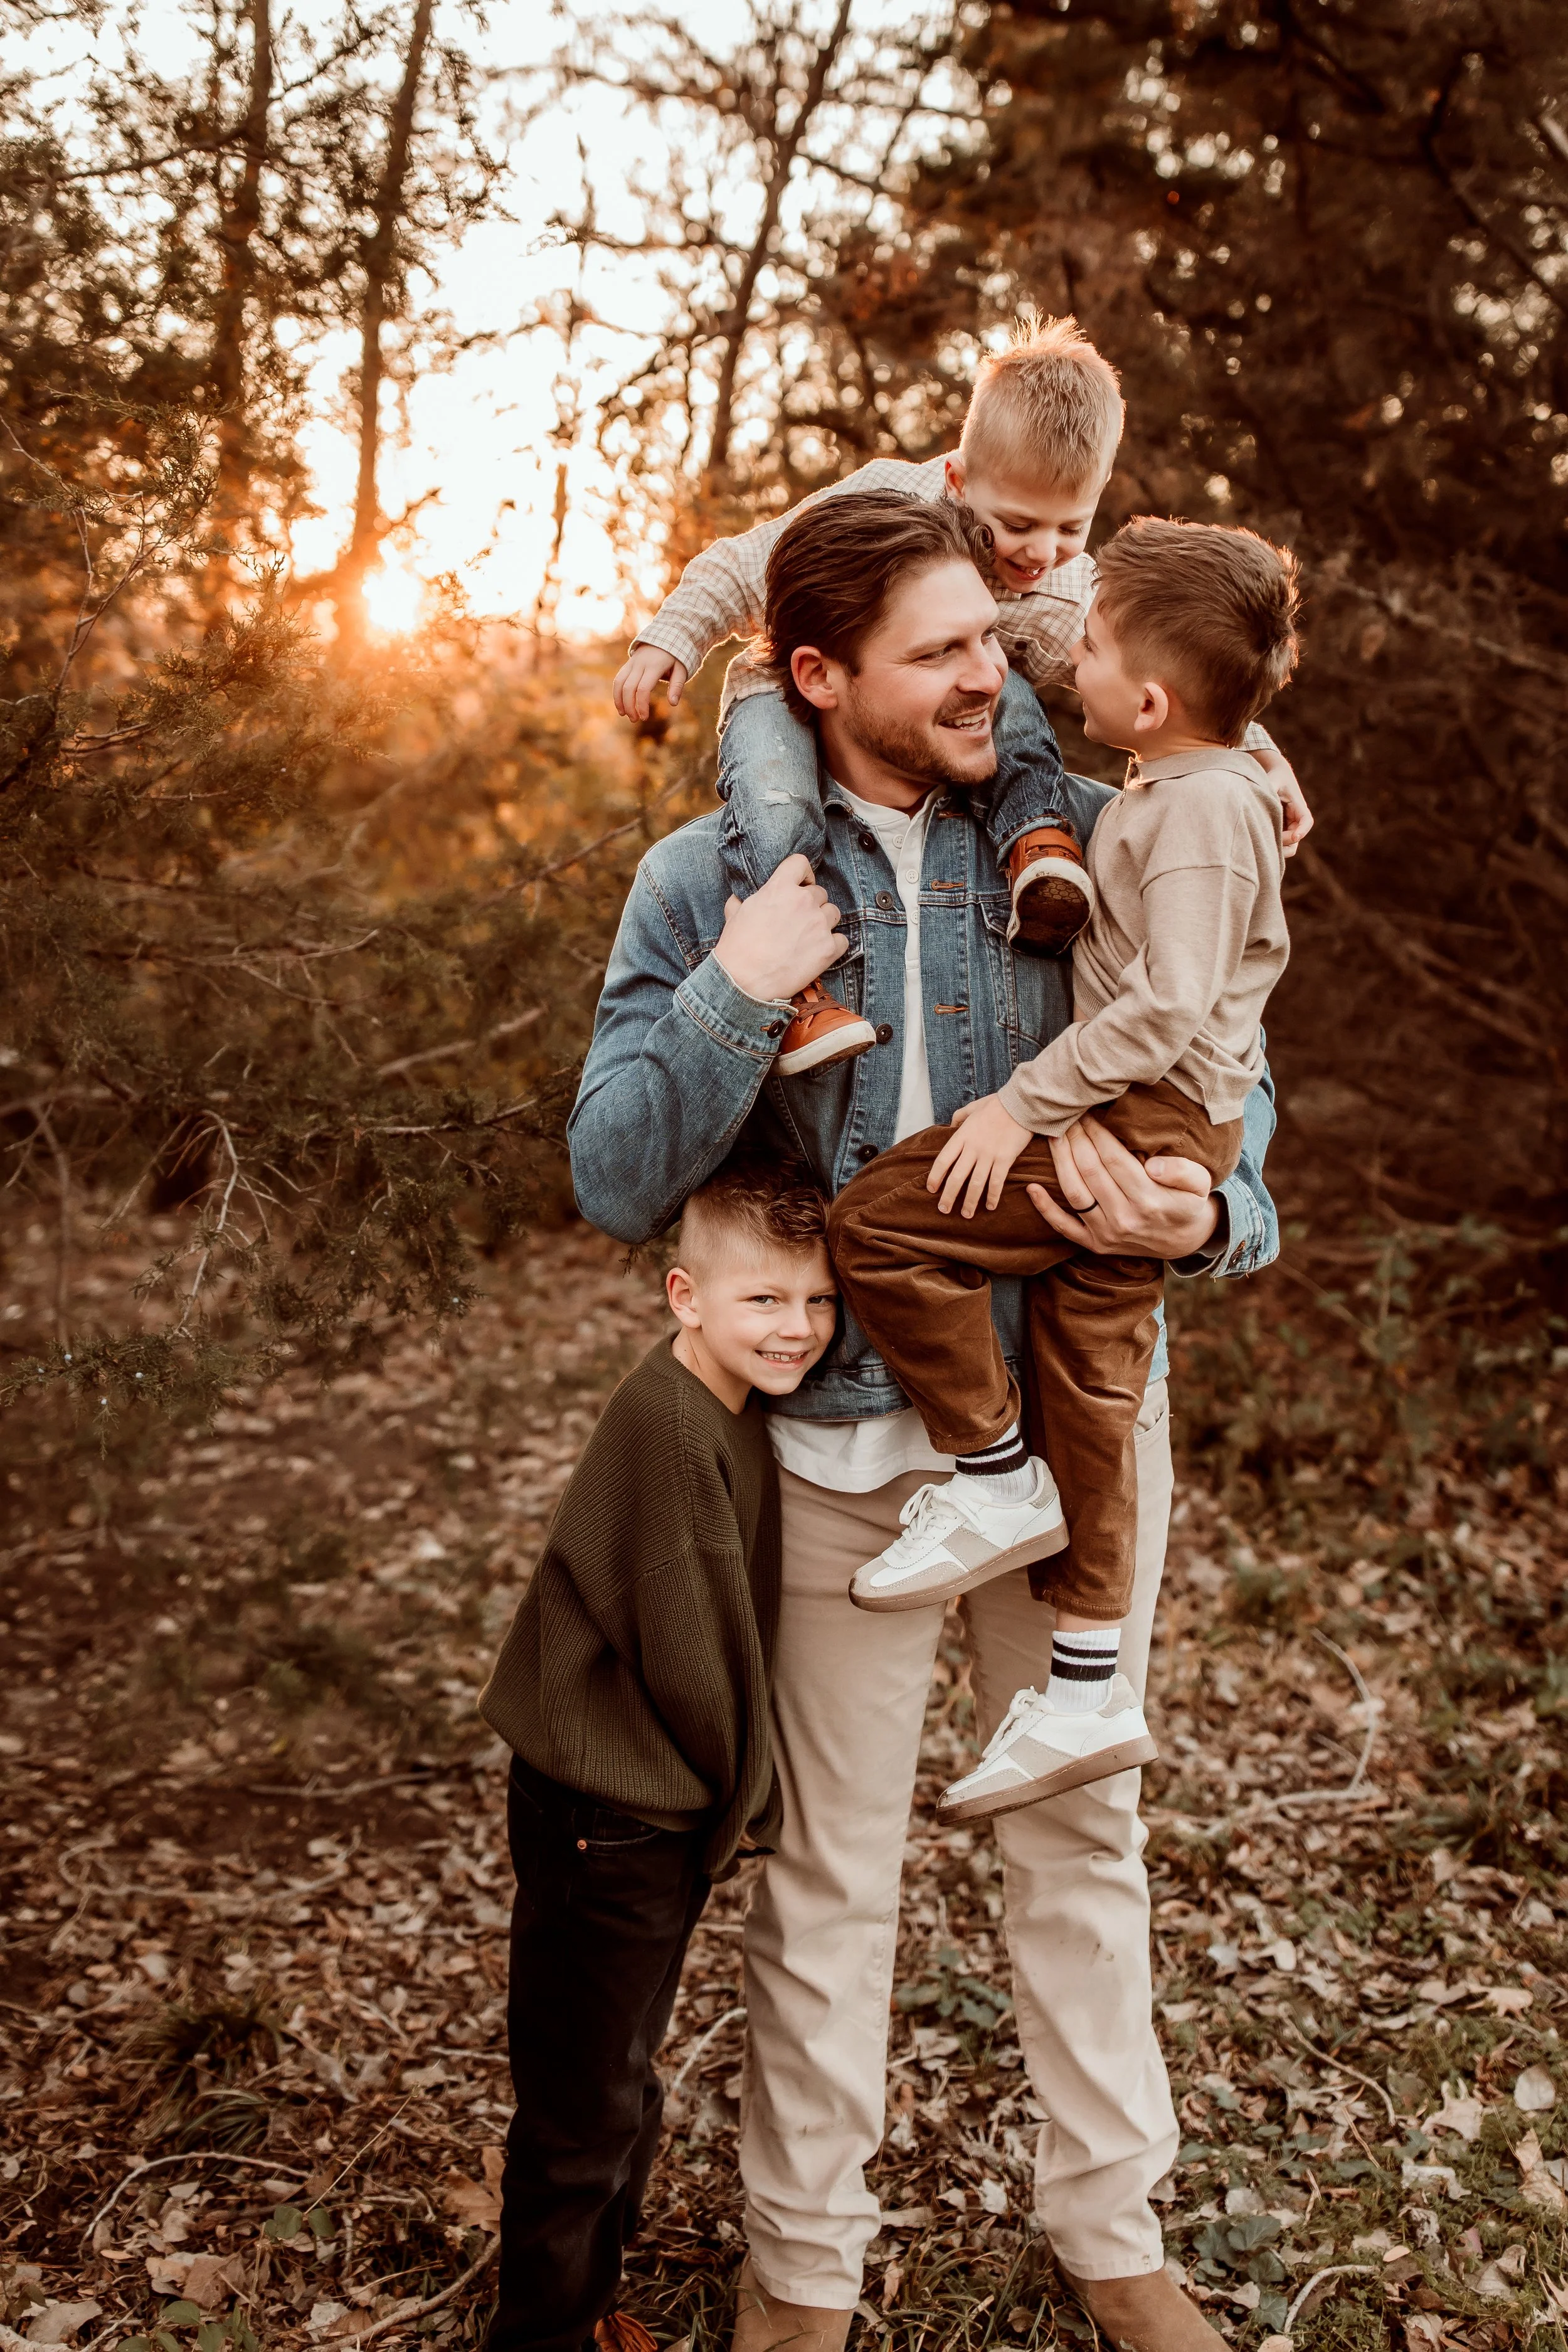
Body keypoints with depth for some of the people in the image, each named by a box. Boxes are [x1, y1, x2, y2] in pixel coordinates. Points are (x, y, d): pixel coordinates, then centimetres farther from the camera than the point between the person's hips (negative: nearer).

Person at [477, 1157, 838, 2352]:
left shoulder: (733, 1412, 4)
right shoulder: (668, 1424, -25)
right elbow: (684, 1640, -22)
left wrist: (736, 1794, 10)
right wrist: (751, 1796, -8)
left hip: (671, 1804, 9)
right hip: (606, 1816, -9)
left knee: (625, 2081, 24)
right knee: (584, 2106, 6)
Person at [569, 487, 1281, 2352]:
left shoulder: (1091, 840, -3)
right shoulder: (705, 885, -5)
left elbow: (1225, 1097, -2)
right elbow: (617, 1184, -8)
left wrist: (1202, 1217, -24)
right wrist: (734, 997, -22)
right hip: (841, 1438, -1)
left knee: (1081, 1834, 18)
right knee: (827, 1873, 12)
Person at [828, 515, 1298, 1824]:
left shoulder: (1200, 806, -16)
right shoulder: (1222, 785, 16)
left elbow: (1169, 1003, -24)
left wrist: (1023, 1100, -21)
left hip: (1145, 1124, -10)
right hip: (1154, 1132, 10)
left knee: (880, 1222, -16)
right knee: (1086, 1384, 11)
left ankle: (998, 1481, -1)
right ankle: (1085, 1690, 19)